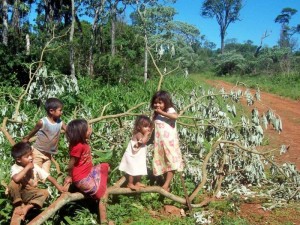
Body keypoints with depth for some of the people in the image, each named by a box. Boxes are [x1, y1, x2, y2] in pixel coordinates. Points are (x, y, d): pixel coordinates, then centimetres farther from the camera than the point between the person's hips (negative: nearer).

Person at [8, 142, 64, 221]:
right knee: (13, 183, -33)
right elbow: (16, 179, -41)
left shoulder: (35, 167, -6)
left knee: (45, 192, -23)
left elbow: (48, 176, -5)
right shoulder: (15, 167, -18)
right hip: (18, 194, -3)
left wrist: (57, 185, -19)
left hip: (30, 194, 3)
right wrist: (27, 168, -30)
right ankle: (18, 205, -16)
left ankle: (27, 207, -23)